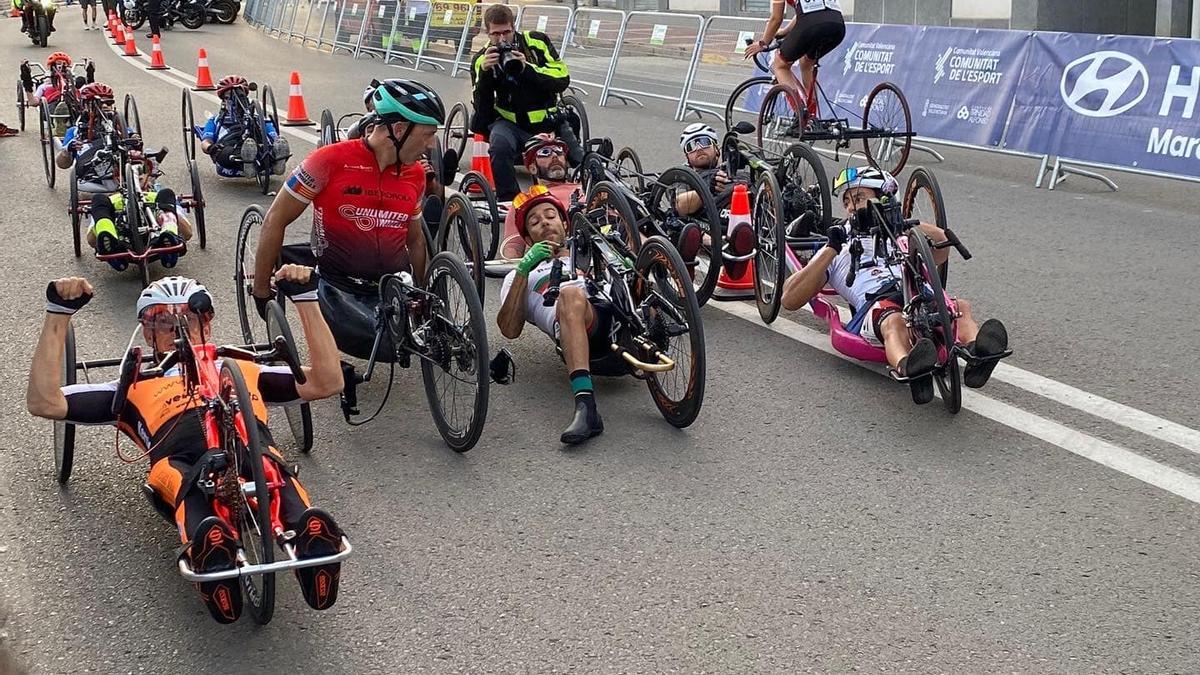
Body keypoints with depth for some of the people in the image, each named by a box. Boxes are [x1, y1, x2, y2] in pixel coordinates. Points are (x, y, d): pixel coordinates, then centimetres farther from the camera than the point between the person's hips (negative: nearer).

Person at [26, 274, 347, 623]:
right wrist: (59, 313, 26)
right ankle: (212, 554, -65)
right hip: (179, 458, 0)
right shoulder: (136, 388, 41)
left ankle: (312, 540, -64)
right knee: (189, 478, -39)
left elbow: (328, 382, 32)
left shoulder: (244, 370, 43)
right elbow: (43, 402, 30)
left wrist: (304, 298, 29)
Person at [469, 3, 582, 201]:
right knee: (499, 144, -35)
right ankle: (508, 201, -23)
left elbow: (563, 79, -11)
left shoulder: (537, 42, -4)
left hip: (548, 120, 1)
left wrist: (528, 68, -24)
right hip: (511, 123, -1)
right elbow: (482, 107, -10)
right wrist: (485, 72, -25)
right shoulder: (481, 60, -2)